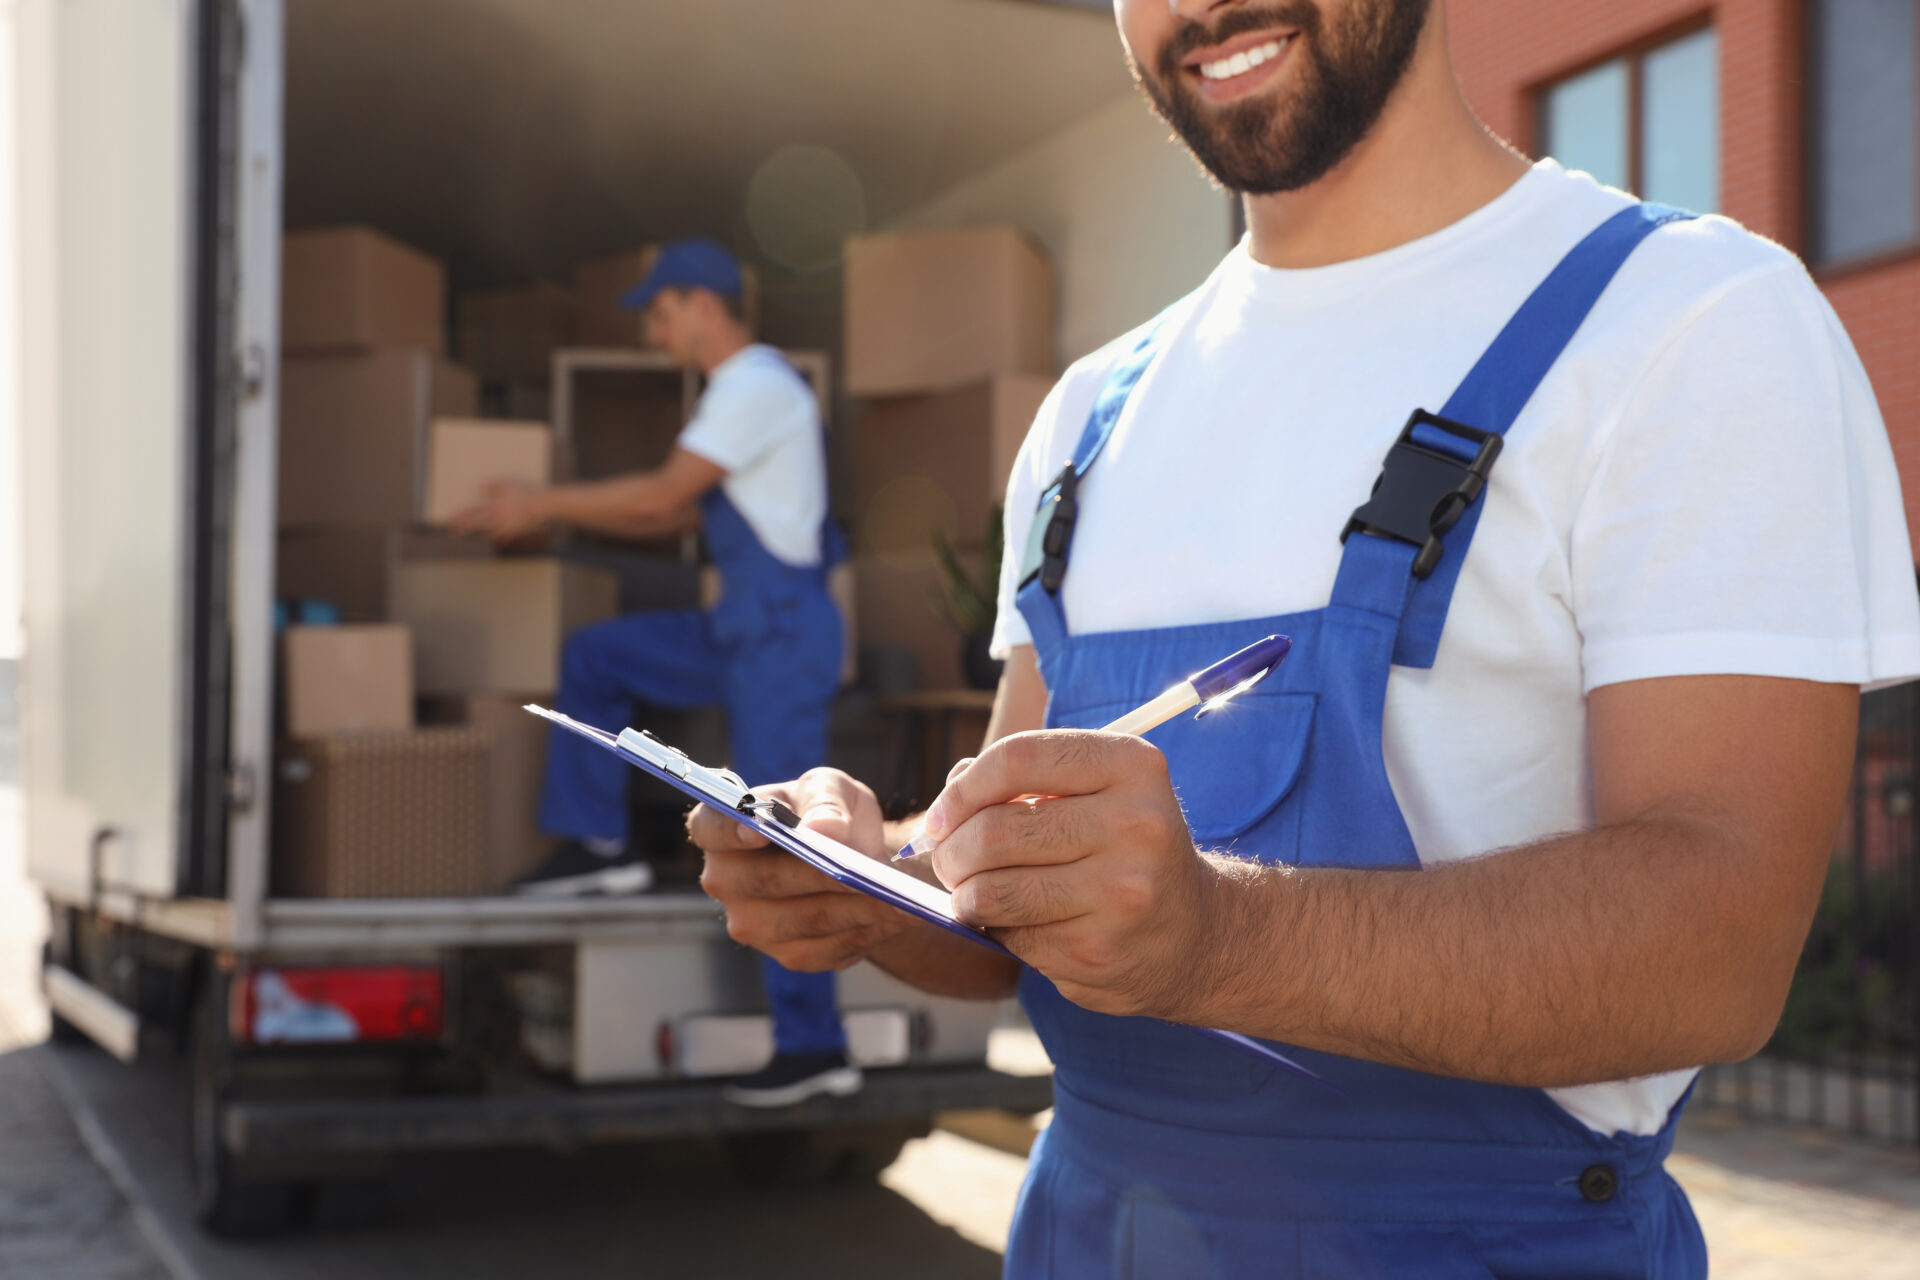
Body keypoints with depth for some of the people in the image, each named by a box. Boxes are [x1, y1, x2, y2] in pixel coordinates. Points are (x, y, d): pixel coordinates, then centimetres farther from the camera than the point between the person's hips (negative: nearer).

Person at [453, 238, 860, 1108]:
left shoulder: (758, 385, -14)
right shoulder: (737, 390, 17)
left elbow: (662, 496, -18)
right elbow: (674, 517, 19)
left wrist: (541, 506, -9)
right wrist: (548, 513, 14)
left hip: (784, 629, -10)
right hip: (740, 627, 10)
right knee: (593, 658, 12)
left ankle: (813, 1048, 0)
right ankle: (598, 847, 15)